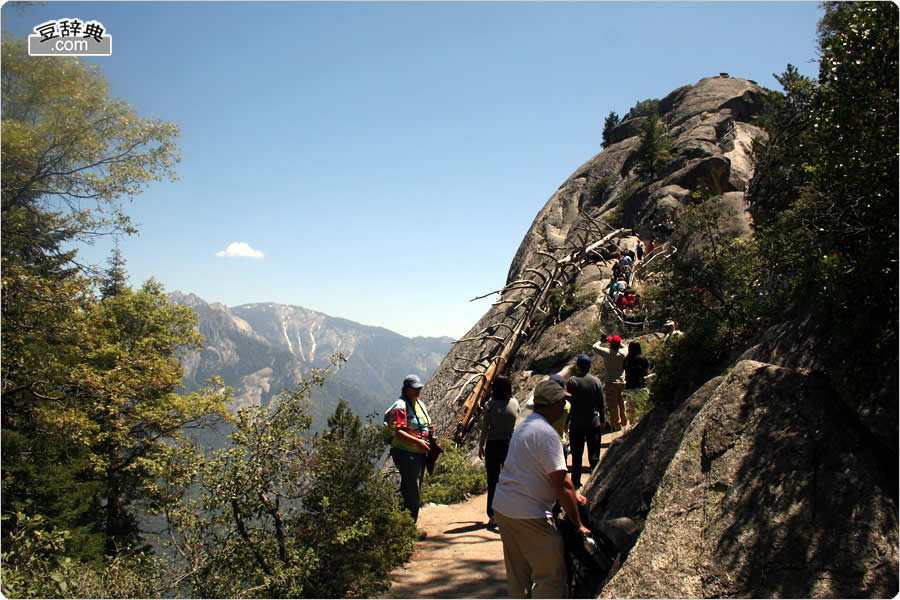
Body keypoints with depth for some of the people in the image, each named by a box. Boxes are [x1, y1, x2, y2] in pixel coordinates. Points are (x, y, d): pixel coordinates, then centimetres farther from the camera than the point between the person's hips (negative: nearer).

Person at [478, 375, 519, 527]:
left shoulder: (490, 405, -11)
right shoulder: (514, 403, -5)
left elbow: (485, 427, -7)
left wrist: (481, 446, 5)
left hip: (493, 445, -2)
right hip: (511, 444, 2)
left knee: (493, 481, 5)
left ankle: (493, 515, 6)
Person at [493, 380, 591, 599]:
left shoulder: (523, 426, 14)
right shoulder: (547, 433, -16)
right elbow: (561, 484, -17)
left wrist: (573, 494, 19)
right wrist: (578, 525, -9)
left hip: (502, 507, 10)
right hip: (529, 515, -10)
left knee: (517, 577, 17)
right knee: (552, 577, -1)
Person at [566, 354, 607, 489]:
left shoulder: (572, 381, -11)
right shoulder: (596, 381, -3)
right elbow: (601, 403, 4)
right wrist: (602, 420, 16)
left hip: (576, 424, -1)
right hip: (593, 423, 1)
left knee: (576, 455, 9)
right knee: (594, 455, 8)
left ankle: (575, 482, 15)